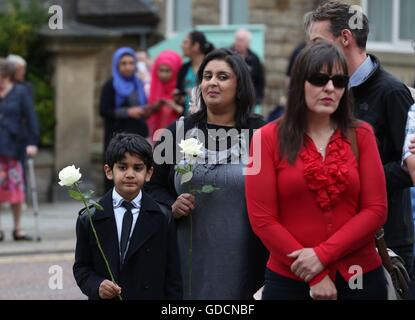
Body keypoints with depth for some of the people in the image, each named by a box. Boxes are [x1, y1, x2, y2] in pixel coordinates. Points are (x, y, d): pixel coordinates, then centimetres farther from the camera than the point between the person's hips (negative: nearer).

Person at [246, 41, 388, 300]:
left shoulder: (361, 135, 3)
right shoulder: (268, 138, -2)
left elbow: (376, 210, -3)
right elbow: (262, 218, -6)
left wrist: (323, 255, -14)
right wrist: (315, 276, -12)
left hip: (360, 278, 2)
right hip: (290, 280, -2)